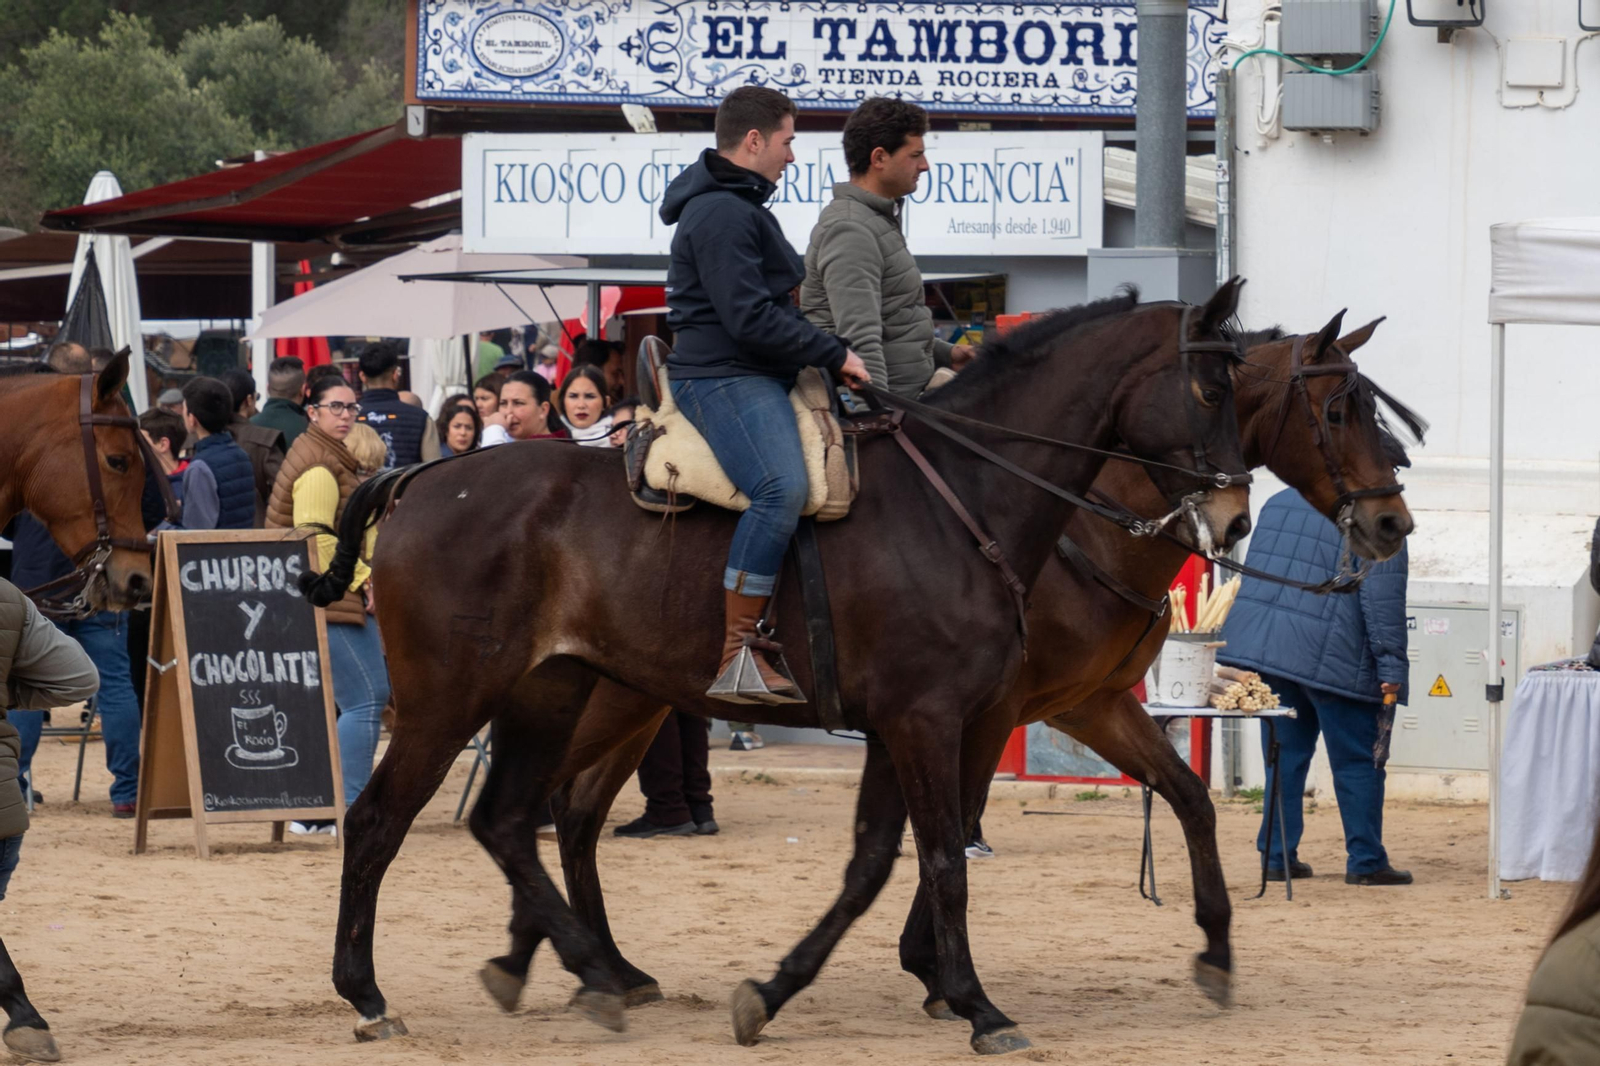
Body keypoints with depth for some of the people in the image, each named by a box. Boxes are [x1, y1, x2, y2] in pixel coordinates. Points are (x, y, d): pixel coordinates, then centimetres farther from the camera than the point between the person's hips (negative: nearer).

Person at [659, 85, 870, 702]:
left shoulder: (742, 207, 23)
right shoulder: (721, 214, -13)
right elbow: (750, 317, -21)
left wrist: (828, 357, 21)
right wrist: (834, 355, -15)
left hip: (761, 377, 12)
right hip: (724, 377, -12)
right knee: (783, 488, -30)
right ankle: (737, 655, -34)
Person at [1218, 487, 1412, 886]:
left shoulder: (1279, 504, 16)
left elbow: (1256, 575, 21)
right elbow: (1383, 599, -12)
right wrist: (1391, 669, -12)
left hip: (1265, 645, 6)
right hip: (1333, 658, -6)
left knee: (1285, 757, 12)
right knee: (1358, 762, 2)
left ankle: (1277, 856, 11)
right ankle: (1365, 862, 3)